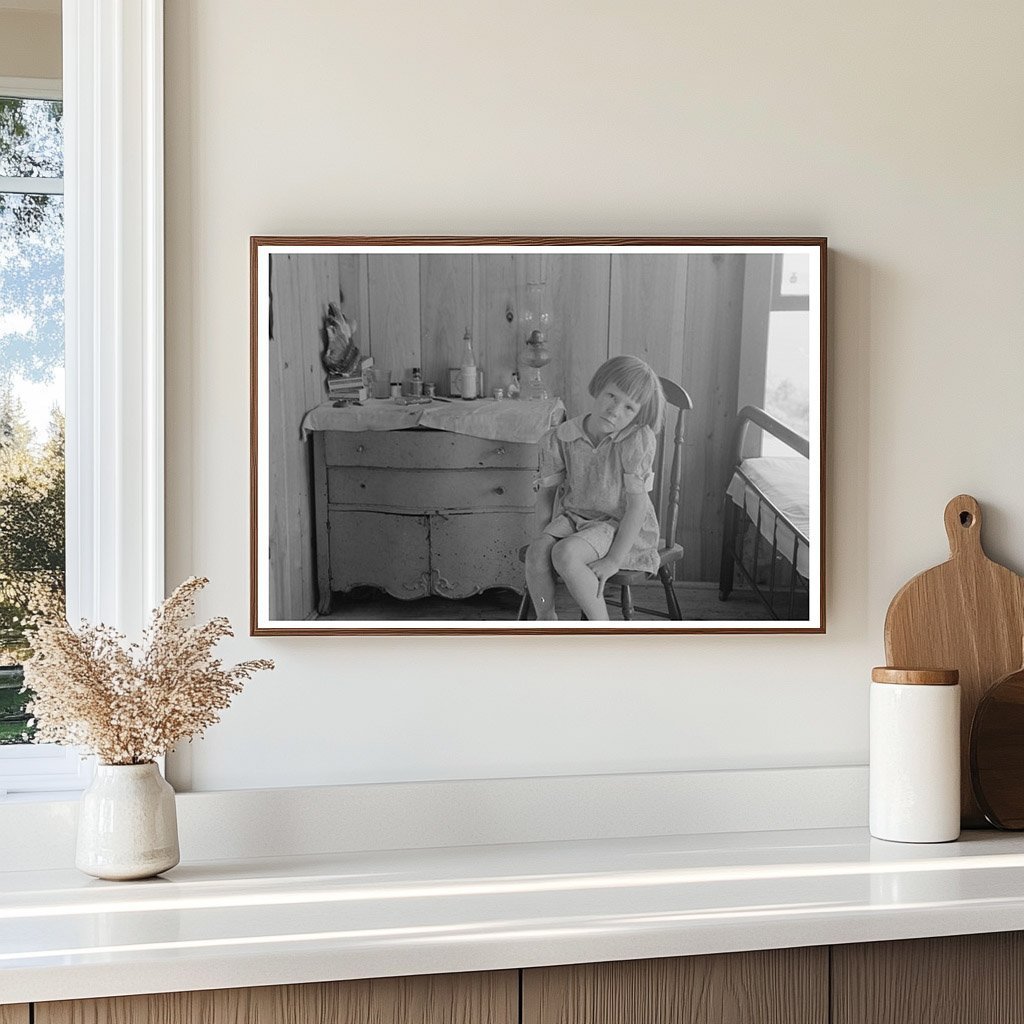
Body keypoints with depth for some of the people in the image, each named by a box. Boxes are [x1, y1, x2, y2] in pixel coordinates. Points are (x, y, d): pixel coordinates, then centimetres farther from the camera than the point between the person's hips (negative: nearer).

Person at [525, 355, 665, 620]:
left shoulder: (639, 440, -19)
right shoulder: (560, 439, -7)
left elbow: (637, 502, -17)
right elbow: (546, 492, 5)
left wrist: (614, 560, -20)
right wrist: (539, 542, -5)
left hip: (621, 526, -4)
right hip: (574, 516, 4)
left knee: (565, 553, -30)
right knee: (537, 552, -25)